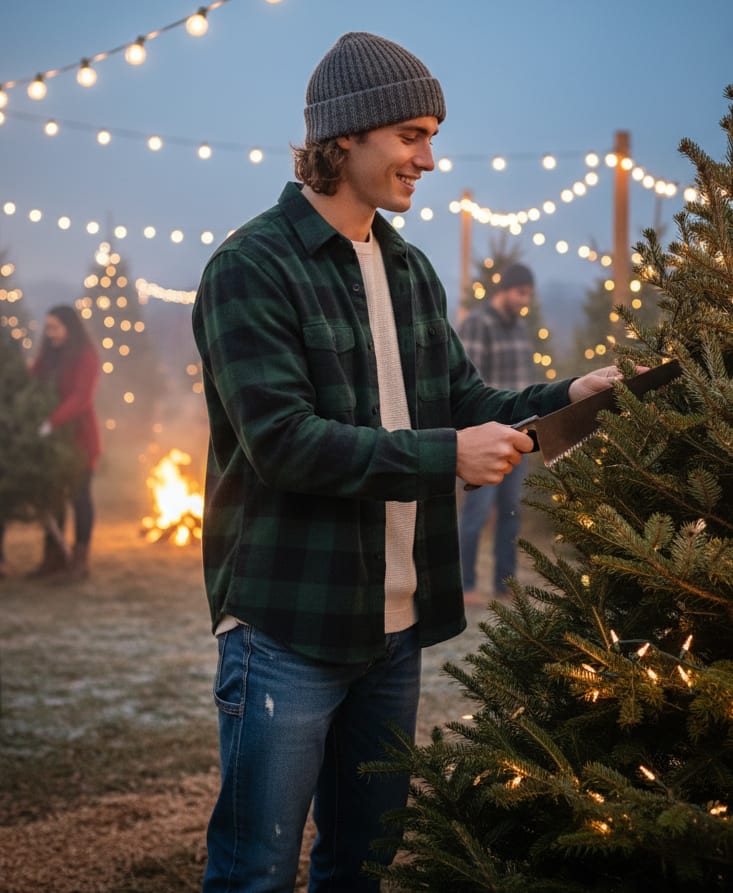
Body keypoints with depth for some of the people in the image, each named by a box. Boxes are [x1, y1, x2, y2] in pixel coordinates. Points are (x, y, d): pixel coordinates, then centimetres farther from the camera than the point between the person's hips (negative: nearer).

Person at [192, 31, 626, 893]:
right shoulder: (252, 267, -12)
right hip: (289, 627, -7)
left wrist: (566, 397, -5)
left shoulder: (411, 271, 12)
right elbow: (282, 442, -20)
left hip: (395, 627, 7)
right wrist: (447, 455, -23)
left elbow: (466, 403, 13)